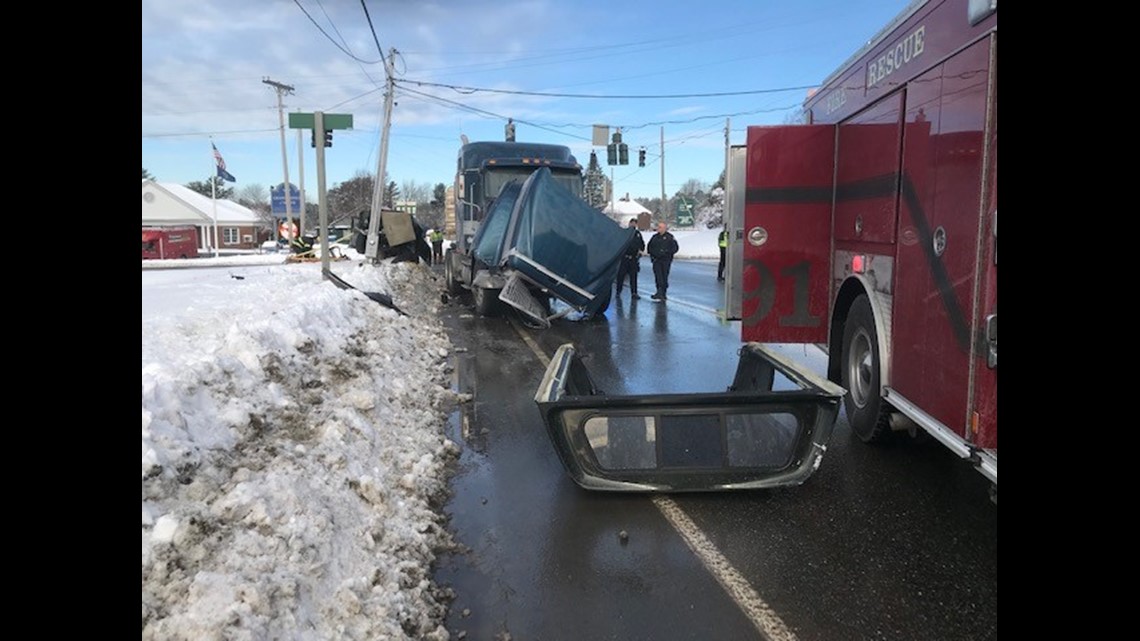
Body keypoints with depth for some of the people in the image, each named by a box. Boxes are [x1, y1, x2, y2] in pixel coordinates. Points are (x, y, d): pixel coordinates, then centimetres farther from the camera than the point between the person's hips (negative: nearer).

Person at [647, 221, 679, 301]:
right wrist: (652, 254, 5)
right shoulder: (655, 237, 11)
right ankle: (659, 293, -14)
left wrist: (667, 252, -13)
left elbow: (675, 248, -2)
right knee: (658, 276, -9)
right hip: (656, 260, 2)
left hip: (666, 260, -2)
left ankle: (663, 293, 11)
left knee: (664, 277, 2)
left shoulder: (669, 237, 0)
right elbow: (649, 247, 22)